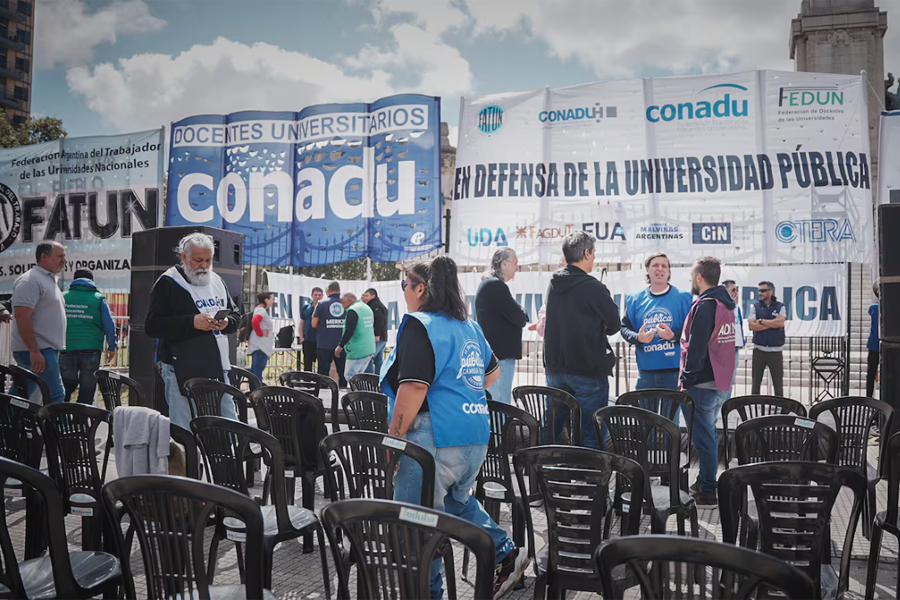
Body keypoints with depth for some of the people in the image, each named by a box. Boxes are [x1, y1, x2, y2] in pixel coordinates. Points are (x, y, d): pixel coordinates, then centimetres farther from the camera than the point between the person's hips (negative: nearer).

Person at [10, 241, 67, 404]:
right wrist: (35, 351, -25)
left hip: (44, 349, 10)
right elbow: (21, 316, -20)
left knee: (22, 397, 13)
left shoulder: (49, 280, 20)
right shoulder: (31, 280, -12)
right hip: (37, 350, -10)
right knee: (55, 396, -12)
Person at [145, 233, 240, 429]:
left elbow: (236, 316, 19)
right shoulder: (168, 283, -5)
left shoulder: (217, 281, 14)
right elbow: (152, 326, -13)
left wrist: (227, 322, -5)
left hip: (217, 369, 6)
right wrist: (192, 322, -23)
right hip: (184, 371, -6)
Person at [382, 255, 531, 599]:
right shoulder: (469, 328, 14)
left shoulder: (419, 325, -11)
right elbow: (493, 371, 28)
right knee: (456, 500, 29)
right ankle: (507, 553, 25)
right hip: (476, 437, 9)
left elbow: (413, 389, -21)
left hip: (435, 439, -9)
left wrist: (391, 440, -15)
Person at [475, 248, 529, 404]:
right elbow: (520, 319, -16)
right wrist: (523, 313, 4)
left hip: (490, 354, 11)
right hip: (501, 354, -11)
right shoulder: (496, 286, -16)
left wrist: (518, 313, 2)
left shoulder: (487, 284, 18)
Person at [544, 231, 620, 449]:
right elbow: (614, 324, -4)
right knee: (591, 435, 0)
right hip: (589, 371, -7)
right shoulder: (593, 288, -15)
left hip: (555, 370, 7)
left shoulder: (553, 285, 6)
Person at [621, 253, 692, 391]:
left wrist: (674, 336, -18)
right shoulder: (635, 299, 8)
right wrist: (638, 337, -10)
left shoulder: (682, 297, 2)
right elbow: (625, 327, 10)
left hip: (675, 370, -2)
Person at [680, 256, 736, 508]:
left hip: (702, 384, -9)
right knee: (709, 433, 19)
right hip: (721, 383, 10)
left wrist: (687, 379, -13)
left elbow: (696, 348, -20)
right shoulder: (725, 304, 13)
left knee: (703, 437, -2)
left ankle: (707, 492, 5)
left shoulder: (704, 306, -17)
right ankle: (706, 482, 30)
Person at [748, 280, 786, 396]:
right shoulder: (755, 306, 4)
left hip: (776, 351, -1)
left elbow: (780, 323, -15)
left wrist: (761, 321, -9)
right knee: (756, 382, 7)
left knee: (778, 382, 5)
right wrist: (772, 324, -11)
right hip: (759, 350, 1)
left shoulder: (780, 307, 3)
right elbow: (752, 326, -8)